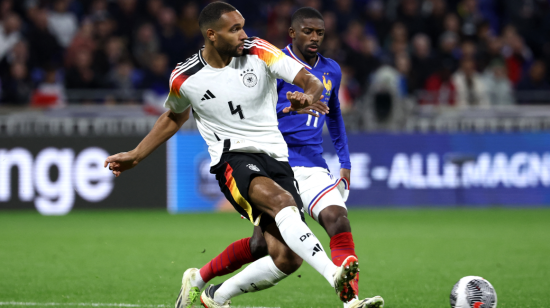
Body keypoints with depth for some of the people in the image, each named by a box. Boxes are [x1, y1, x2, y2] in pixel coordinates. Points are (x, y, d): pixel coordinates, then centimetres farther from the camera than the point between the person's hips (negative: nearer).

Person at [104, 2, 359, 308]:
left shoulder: (257, 52, -1)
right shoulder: (184, 78, 1)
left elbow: (311, 82, -6)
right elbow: (174, 117, 23)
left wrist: (308, 96, -30)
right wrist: (135, 156, 25)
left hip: (276, 158, 3)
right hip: (233, 160, -3)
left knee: (287, 259, -9)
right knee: (283, 201, -36)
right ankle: (334, 275, -51)